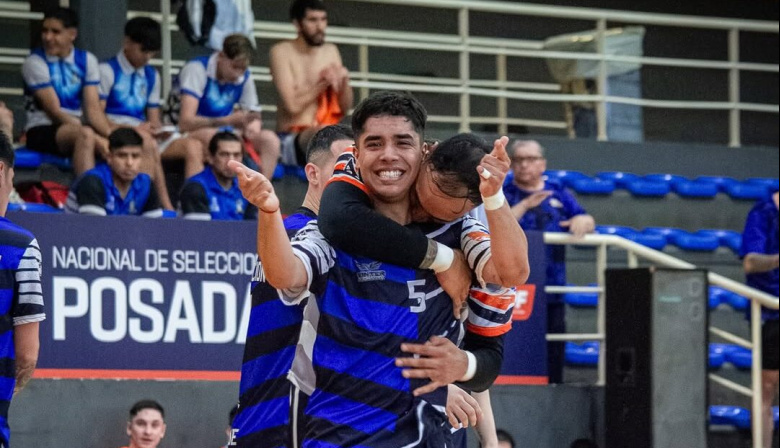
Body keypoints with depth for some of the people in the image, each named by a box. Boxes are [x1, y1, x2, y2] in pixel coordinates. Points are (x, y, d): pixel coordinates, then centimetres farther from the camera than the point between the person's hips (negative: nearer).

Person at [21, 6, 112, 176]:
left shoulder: (87, 60, 9)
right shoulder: (35, 62, -6)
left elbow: (93, 108, 0)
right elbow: (54, 112, -13)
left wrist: (110, 135, -21)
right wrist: (95, 138, -23)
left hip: (77, 130, 5)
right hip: (42, 131, -5)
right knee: (86, 135, -36)